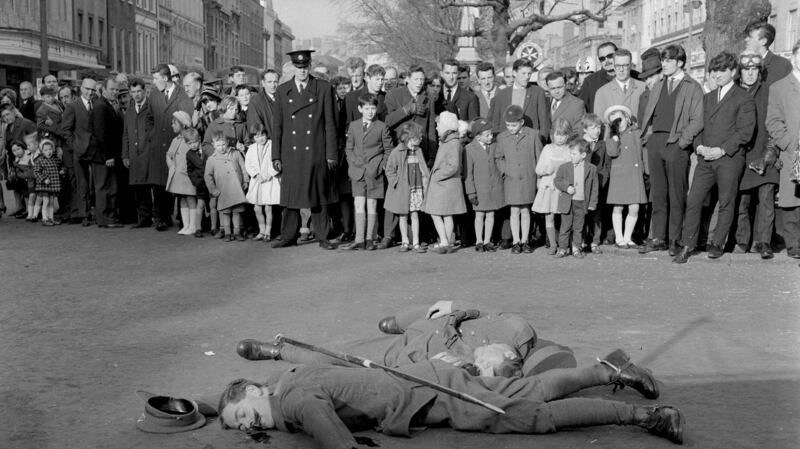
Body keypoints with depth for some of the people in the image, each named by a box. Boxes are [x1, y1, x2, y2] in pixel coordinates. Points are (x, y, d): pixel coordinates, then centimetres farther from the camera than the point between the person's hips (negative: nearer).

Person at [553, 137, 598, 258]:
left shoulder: (592, 169, 0)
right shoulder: (564, 167, 0)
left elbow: (594, 187, 4)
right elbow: (556, 181, 3)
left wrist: (592, 203, 1)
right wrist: (566, 187, -14)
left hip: (582, 203, 0)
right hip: (567, 202, 0)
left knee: (578, 227, 8)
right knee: (565, 226, 4)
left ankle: (577, 248, 17)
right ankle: (563, 248, 12)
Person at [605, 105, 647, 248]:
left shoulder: (636, 133, 9)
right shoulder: (612, 137, 3)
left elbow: (642, 154, 16)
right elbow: (612, 152, -15)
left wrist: (644, 171, 14)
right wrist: (615, 135, -16)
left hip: (636, 175, 2)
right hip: (619, 176, -2)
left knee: (634, 208, -2)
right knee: (618, 208, 2)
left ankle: (628, 238, 9)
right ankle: (619, 238, 11)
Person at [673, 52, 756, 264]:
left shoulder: (744, 99, 0)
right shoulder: (708, 98, 21)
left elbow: (745, 131, -8)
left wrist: (722, 150, -15)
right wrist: (700, 146, -1)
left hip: (730, 159, -5)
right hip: (705, 159, 5)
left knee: (726, 203, 2)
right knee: (693, 201, -4)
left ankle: (718, 244, 14)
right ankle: (687, 246, -1)